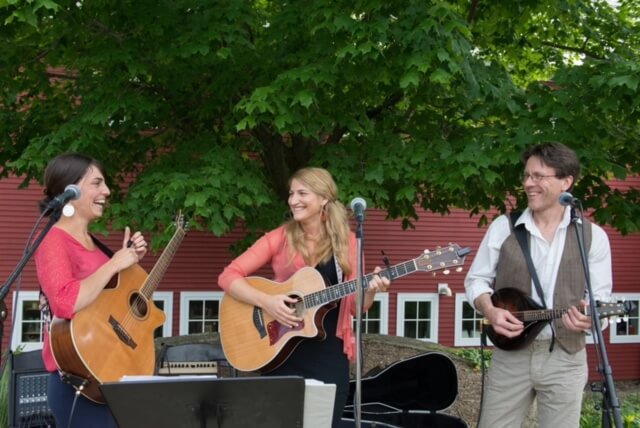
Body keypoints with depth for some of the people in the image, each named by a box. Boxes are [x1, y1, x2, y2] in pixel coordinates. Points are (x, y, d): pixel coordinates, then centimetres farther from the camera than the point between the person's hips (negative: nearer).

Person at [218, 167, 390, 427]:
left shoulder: (346, 242, 4)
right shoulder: (280, 238, 0)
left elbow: (355, 306, 5)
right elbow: (228, 276, -5)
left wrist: (370, 291, -16)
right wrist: (266, 301, -18)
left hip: (330, 355, 1)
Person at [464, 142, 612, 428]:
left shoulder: (592, 236, 0)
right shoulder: (503, 227, 3)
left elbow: (600, 295, 2)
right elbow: (476, 279, 7)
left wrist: (588, 317, -21)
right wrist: (490, 311, -12)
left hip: (565, 357, -1)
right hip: (510, 352, 1)